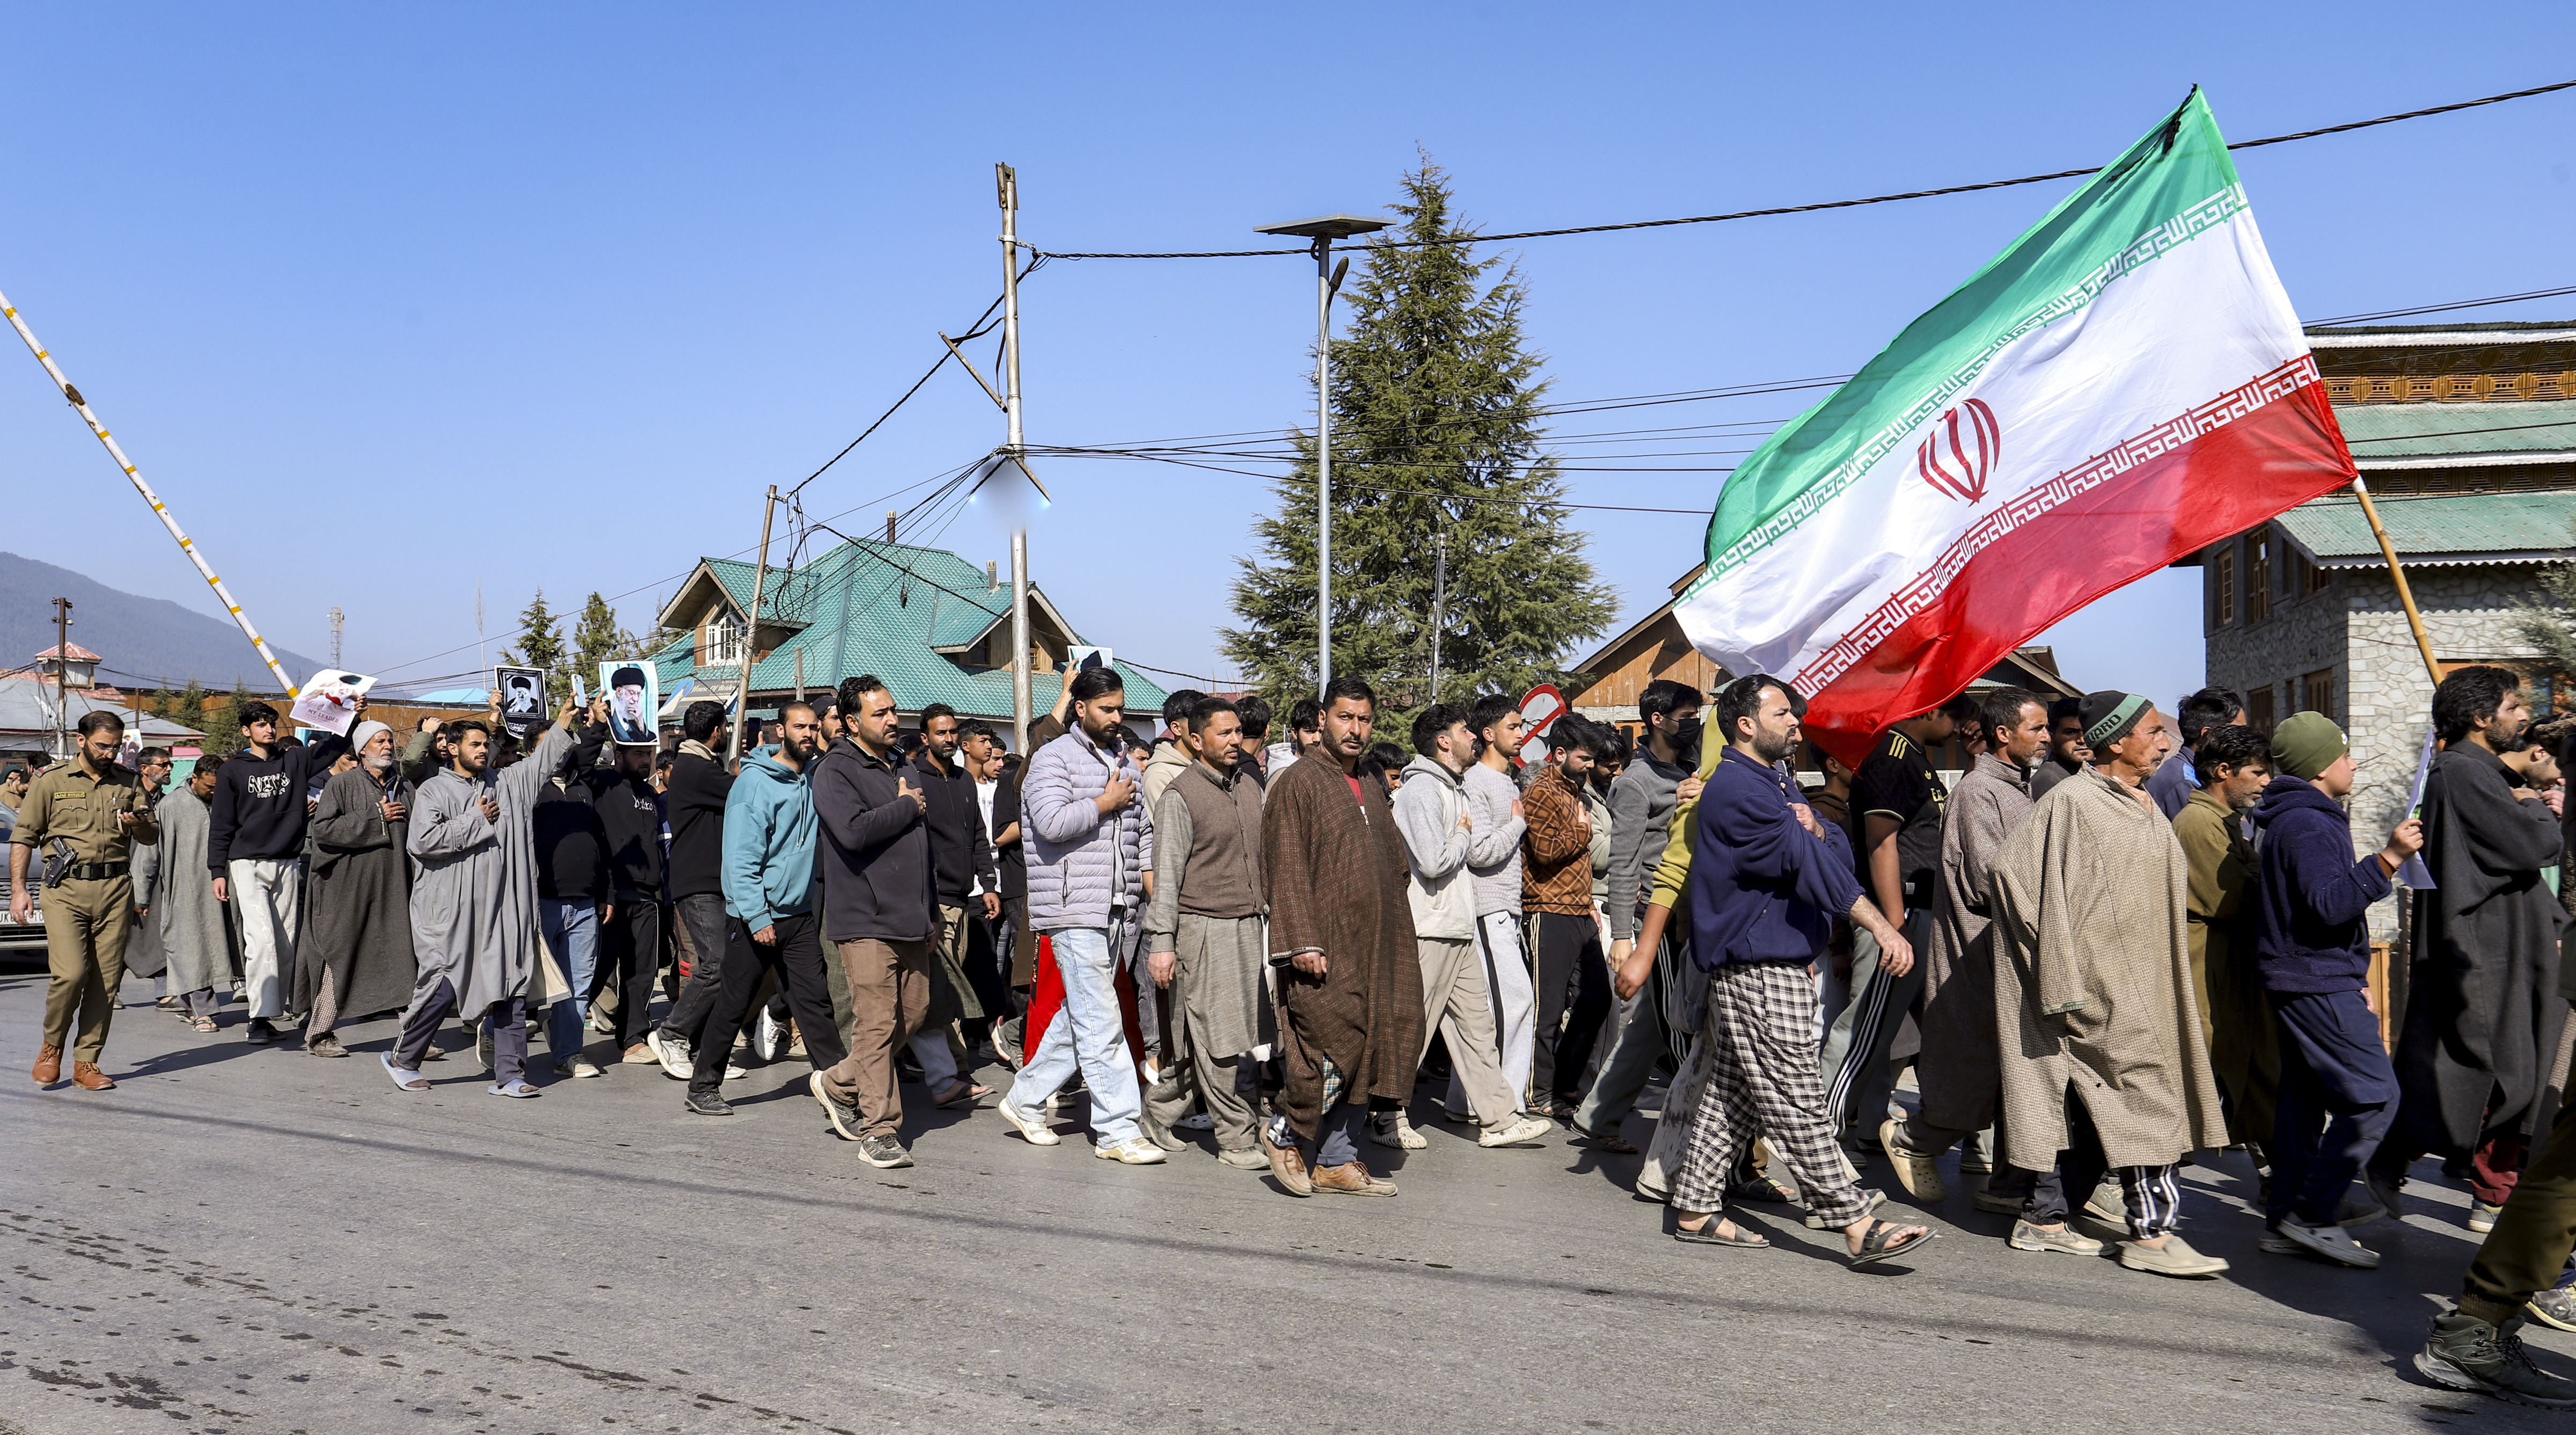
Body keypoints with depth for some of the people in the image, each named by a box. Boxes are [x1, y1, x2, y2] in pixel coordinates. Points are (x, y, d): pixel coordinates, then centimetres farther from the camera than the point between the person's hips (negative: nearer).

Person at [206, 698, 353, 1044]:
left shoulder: (294, 761, 10)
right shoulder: (234, 770, 4)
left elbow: (333, 746, 11)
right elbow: (221, 825, 5)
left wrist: (355, 717, -8)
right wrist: (218, 871, 0)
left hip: (288, 865, 3)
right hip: (248, 864, -3)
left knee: (285, 945, 2)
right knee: (262, 939, -16)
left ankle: (270, 1010, 10)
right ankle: (260, 1016, -14)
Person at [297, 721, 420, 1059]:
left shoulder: (405, 788, 14)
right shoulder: (341, 785, -1)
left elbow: (416, 837, 20)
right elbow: (323, 829, -13)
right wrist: (376, 817, -14)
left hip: (394, 889, 4)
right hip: (349, 888, -4)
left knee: (406, 960, -1)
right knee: (340, 959, 1)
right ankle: (318, 1034, 15)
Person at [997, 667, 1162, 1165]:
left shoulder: (1124, 761, 18)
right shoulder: (1054, 758, -6)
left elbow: (1143, 827, 24)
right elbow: (1052, 822, -21)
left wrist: (1148, 873, 8)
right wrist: (1105, 803, -10)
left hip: (1117, 910, 8)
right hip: (1075, 910, -8)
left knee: (1079, 1015, 13)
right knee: (1100, 1021, -7)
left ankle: (1025, 1100, 27)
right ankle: (1118, 1129, -3)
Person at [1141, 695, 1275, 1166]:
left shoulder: (1250, 788, 14)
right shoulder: (1180, 795, -7)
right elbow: (1166, 874, -9)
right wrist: (1161, 941, -13)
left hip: (1249, 927, 7)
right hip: (1204, 928, -7)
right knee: (1217, 1041, -4)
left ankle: (1160, 1114, 23)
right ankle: (1235, 1139, 5)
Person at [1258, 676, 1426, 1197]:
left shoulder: (1369, 793, 20)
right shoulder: (1298, 783, -4)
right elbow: (1286, 872, -11)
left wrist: (1397, 946, 17)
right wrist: (1303, 942, -19)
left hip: (1372, 948, 8)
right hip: (1325, 946, -7)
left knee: (1367, 1050, 5)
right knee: (1337, 1043, -13)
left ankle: (1338, 1161, 13)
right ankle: (1285, 1131, 8)